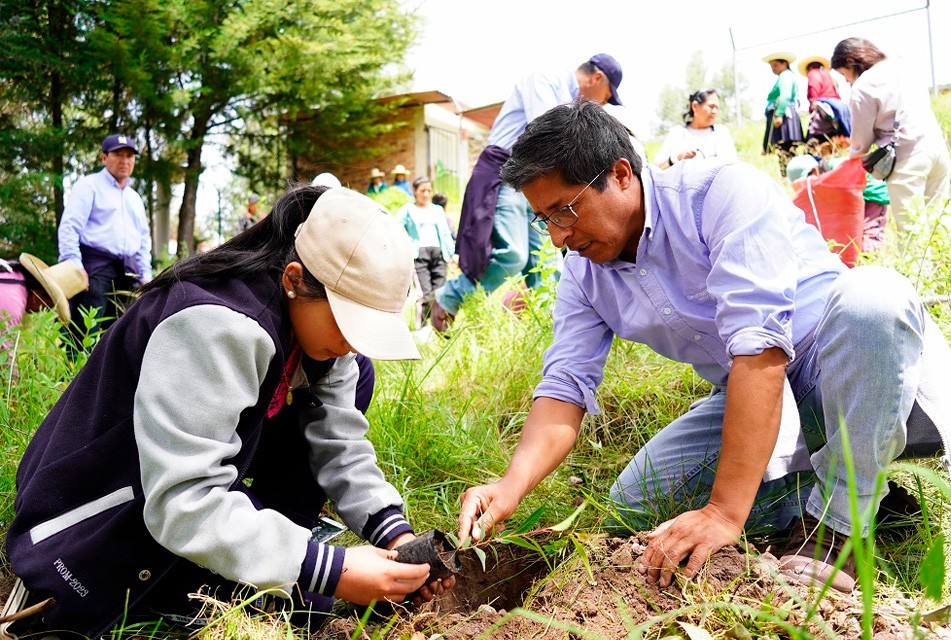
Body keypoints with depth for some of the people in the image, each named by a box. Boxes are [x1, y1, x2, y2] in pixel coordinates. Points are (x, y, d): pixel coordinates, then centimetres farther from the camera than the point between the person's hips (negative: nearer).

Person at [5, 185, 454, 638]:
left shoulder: (311, 320, -8)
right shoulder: (218, 326, -34)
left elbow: (338, 441, -8)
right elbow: (182, 502, -38)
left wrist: (393, 533, -22)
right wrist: (327, 570, -38)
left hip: (196, 492, 8)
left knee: (349, 385, -5)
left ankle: (275, 551, -3)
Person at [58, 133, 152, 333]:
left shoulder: (135, 198, 24)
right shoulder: (89, 185, 3)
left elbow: (144, 239, 27)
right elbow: (69, 227, -6)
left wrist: (146, 275, 17)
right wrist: (74, 265, -17)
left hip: (128, 271, 7)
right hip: (94, 266, -7)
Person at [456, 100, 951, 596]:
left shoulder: (723, 192, -24)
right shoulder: (584, 274, -3)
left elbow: (761, 351, -34)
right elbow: (564, 388, -8)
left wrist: (725, 511, -37)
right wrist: (511, 486, -27)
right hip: (748, 398, 6)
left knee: (868, 291, -37)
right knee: (634, 500, -8)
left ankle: (836, 528, -21)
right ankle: (822, 487, 2)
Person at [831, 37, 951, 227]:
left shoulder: (862, 87, -5)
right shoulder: (899, 68, 19)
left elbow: (862, 138, 2)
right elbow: (923, 107, 22)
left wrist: (853, 154, 24)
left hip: (907, 157, -8)